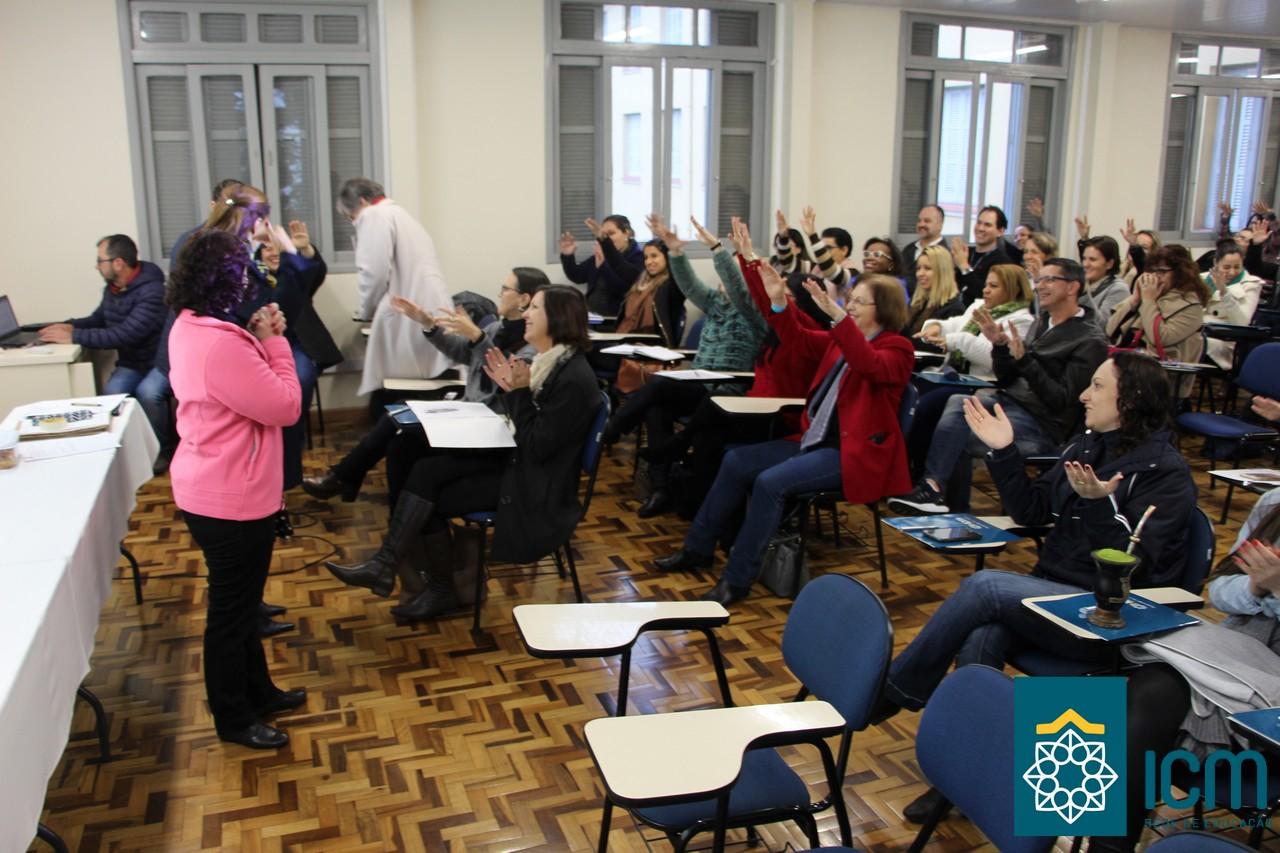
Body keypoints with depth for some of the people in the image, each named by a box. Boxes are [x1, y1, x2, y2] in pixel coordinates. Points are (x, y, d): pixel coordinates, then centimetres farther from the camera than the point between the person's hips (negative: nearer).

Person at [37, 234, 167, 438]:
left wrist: (73, 337, -23)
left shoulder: (152, 291, -21)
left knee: (147, 394, -34)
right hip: (131, 363, 6)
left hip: (159, 363, -6)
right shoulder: (112, 287, 4)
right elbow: (99, 318, 23)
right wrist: (71, 326, 2)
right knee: (112, 391, -26)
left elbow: (124, 335, -28)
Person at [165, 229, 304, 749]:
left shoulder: (190, 329, 4)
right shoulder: (220, 344, -29)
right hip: (231, 501, -10)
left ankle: (257, 691, 41)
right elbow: (285, 407, -23)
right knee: (232, 609, 7)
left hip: (212, 490, 10)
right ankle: (233, 719, 25)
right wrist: (273, 342, -15)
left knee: (241, 599, 23)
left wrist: (259, 341, -3)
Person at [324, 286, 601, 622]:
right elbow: (525, 431, 10)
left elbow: (538, 447, -23)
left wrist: (519, 392, -22)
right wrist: (511, 389, -5)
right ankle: (385, 564, -6)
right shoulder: (548, 360, 5)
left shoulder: (574, 379, -24)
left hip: (539, 486, -8)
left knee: (433, 498, -8)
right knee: (426, 470, -8)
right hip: (517, 460, 8)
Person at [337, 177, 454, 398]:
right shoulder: (400, 214, 27)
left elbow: (375, 272, -12)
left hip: (408, 317, -9)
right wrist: (376, 308, 26)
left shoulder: (373, 216, -1)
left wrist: (367, 310, 4)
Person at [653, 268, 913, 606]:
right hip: (816, 439, 9)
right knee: (736, 461, 1)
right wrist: (779, 302, -6)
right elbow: (799, 339, 11)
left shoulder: (897, 349, -9)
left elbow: (869, 364, -31)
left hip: (855, 452, -9)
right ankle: (698, 549, 11)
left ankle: (737, 579, -17)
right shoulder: (840, 338, 13)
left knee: (771, 482, -27)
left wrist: (837, 314, -42)